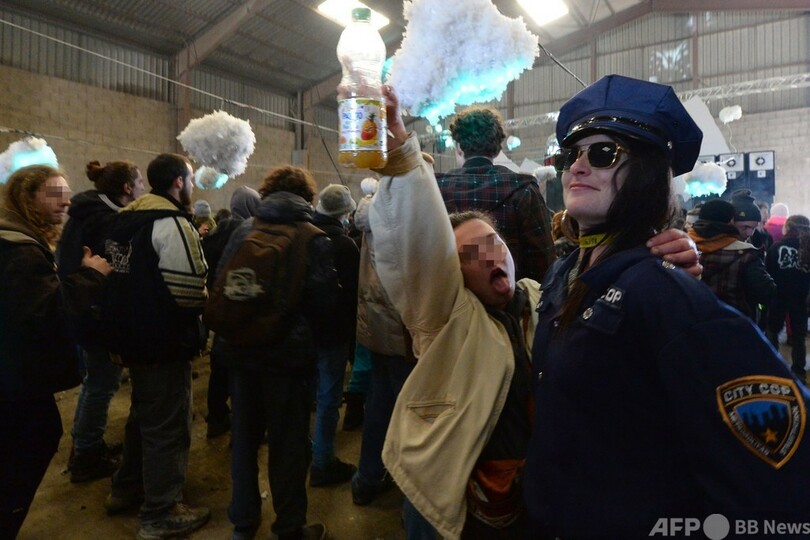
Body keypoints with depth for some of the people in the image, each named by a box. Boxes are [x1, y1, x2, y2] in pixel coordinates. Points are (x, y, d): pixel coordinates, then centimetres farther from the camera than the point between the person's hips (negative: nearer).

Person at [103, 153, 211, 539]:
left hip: (132, 334, 10)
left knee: (144, 414, 25)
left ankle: (126, 489, 40)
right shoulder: (172, 223, -19)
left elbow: (129, 277, 14)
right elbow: (188, 289, -27)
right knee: (167, 425, 3)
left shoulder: (125, 219, 11)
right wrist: (206, 303, -7)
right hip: (164, 340, -10)